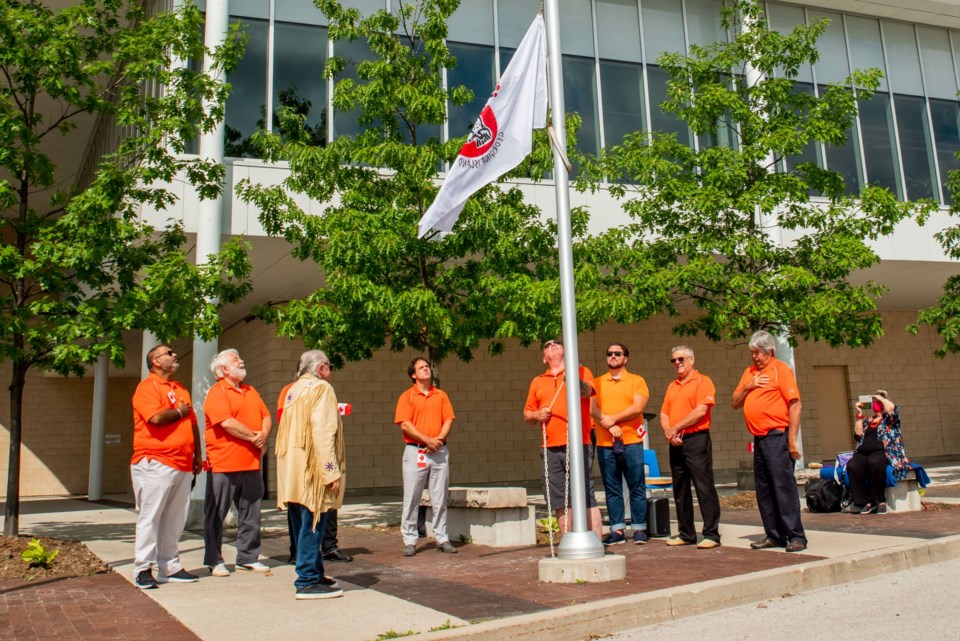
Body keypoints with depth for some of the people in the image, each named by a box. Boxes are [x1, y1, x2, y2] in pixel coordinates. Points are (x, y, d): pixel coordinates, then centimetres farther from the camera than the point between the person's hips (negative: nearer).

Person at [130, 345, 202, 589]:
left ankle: (169, 567, 17)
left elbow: (192, 424, 23)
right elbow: (156, 417, -22)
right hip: (155, 463, -7)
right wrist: (179, 412, -4)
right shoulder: (148, 386, -5)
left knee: (175, 519, 10)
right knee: (150, 517, -3)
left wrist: (197, 454, 17)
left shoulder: (181, 389, 20)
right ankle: (143, 569, 4)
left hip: (182, 464, 8)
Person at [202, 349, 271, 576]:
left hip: (252, 463, 7)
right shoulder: (216, 392, -6)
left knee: (251, 514, 10)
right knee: (216, 514, 2)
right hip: (224, 463, -7)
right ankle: (214, 561, 11)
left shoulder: (250, 391, 18)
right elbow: (227, 423, -18)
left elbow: (266, 417, 13)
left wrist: (263, 436, -7)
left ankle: (248, 557, 20)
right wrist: (253, 437, -11)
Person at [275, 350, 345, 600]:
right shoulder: (321, 388, -9)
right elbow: (323, 433, -18)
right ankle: (308, 581, -3)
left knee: (305, 525, 15)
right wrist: (331, 473, -19)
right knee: (312, 525, -5)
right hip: (312, 470, -9)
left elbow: (288, 430, 16)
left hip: (293, 470, 9)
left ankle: (313, 574, 25)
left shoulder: (294, 390, 17)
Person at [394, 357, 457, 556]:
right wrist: (427, 440, -14)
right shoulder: (407, 397, 2)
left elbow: (448, 420, 7)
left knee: (440, 498, 6)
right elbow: (405, 424, -7)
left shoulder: (441, 395, 13)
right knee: (411, 498, 0)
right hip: (415, 451, -3)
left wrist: (439, 439, -11)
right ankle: (409, 540, 6)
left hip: (439, 451, 3)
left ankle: (442, 538, 13)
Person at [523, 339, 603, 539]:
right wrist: (537, 415, -2)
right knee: (560, 502, 7)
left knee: (586, 498, -7)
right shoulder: (537, 382, 19)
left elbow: (587, 391, -14)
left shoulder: (581, 371, 8)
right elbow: (527, 414, 21)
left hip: (577, 446, -4)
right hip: (550, 448, 4)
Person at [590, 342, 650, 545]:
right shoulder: (597, 383, 12)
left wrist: (612, 418, -12)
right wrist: (609, 426, -15)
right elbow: (592, 408, -1)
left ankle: (639, 529, 9)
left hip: (631, 442, -2)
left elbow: (638, 407, -8)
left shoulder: (637, 381, 6)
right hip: (605, 444, 2)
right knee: (612, 489, 5)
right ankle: (617, 530, 11)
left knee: (637, 488, 1)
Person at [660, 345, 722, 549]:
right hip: (675, 443, 7)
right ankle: (686, 534, 18)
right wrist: (668, 432, -6)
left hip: (696, 439, -7)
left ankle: (712, 535, -3)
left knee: (705, 488, -7)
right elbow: (664, 413, 13)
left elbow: (701, 411, -14)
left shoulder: (703, 381, -2)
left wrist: (676, 428, -12)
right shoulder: (672, 386, 19)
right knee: (680, 490, 10)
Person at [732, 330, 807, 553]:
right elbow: (735, 403, 16)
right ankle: (774, 535, 18)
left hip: (777, 436, -7)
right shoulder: (749, 372, 16)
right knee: (764, 490, 10)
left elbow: (795, 405, -12)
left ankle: (796, 536, -2)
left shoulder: (781, 369, -5)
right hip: (759, 439, 8)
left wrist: (792, 440, -17)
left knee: (784, 486, -7)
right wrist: (747, 386, -2)